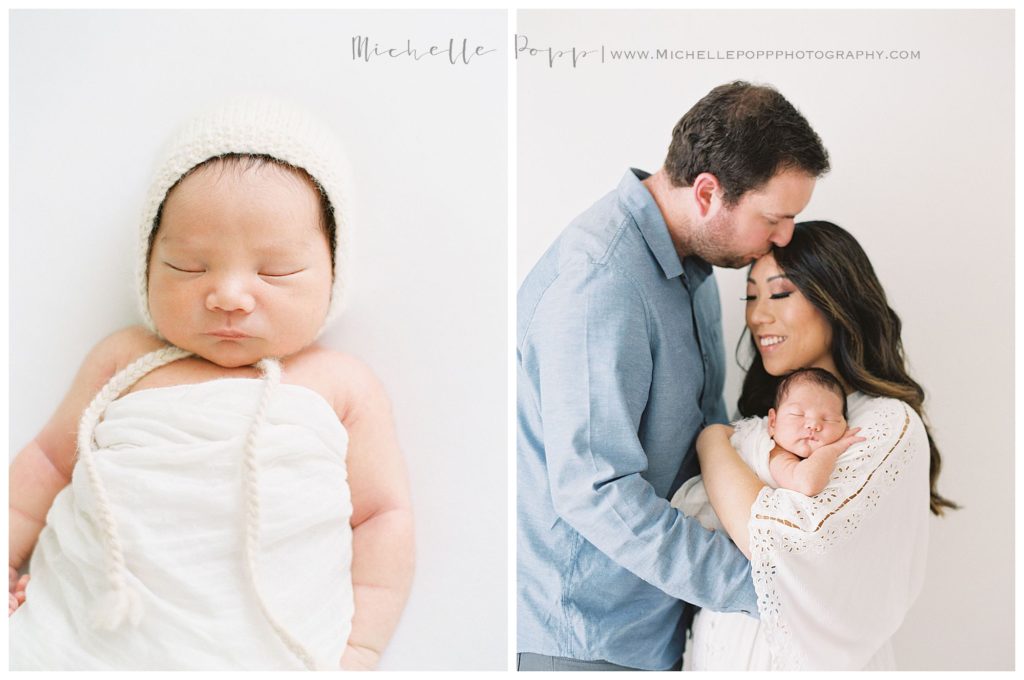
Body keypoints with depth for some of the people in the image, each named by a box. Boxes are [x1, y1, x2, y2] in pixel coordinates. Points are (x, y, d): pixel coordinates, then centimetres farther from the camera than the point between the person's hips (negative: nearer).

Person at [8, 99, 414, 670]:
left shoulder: (342, 386, 6)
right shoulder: (125, 360, 12)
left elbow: (383, 515, 7)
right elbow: (49, 460, 22)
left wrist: (357, 646, 0)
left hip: (253, 655, -4)